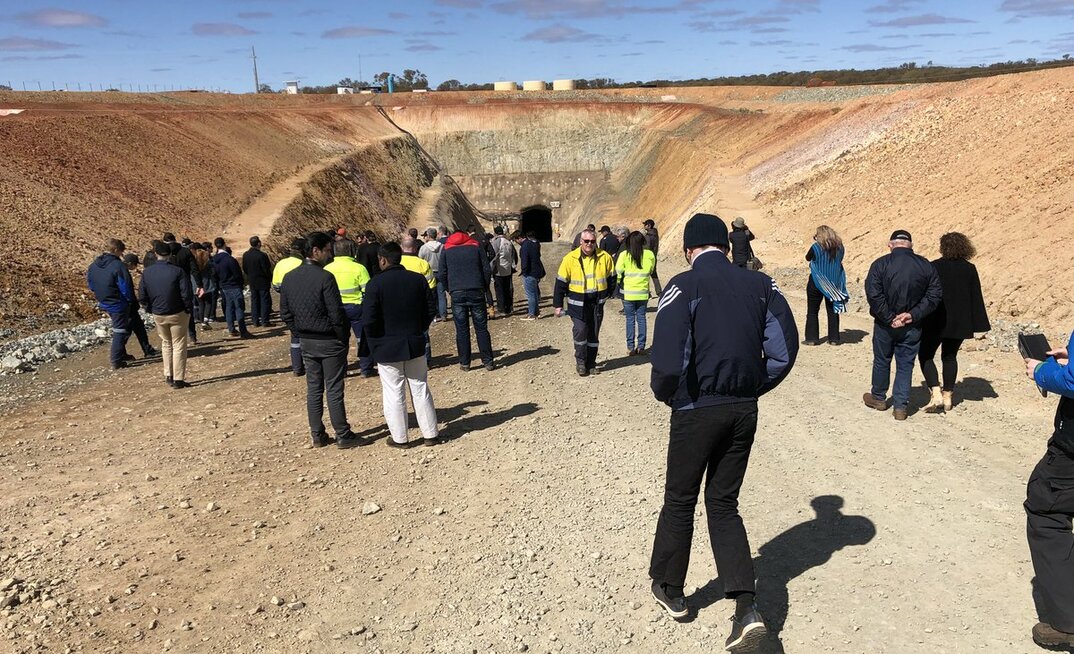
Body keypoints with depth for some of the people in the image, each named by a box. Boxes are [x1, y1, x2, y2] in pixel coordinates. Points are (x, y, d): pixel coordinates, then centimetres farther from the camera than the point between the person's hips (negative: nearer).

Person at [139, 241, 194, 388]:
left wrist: (151, 309, 14)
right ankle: (178, 380, 3)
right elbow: (186, 294, -17)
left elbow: (142, 296, 1)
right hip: (177, 314, -4)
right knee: (178, 345, 4)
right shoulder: (177, 271, -15)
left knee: (166, 343, 21)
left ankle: (168, 376, 21)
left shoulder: (147, 272, -2)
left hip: (158, 315, 4)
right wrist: (189, 309, -3)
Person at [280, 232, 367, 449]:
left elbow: (285, 313, 8)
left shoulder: (289, 278, 3)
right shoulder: (324, 278, -19)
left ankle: (317, 436, 20)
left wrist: (300, 333, 15)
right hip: (329, 341, -6)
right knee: (334, 390, 0)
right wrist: (344, 339, -6)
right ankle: (343, 436, 8)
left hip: (306, 341, 6)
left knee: (314, 388, 13)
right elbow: (336, 315, -18)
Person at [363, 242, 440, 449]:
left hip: (387, 347, -4)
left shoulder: (376, 284, -15)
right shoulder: (419, 279, -2)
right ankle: (430, 434, 20)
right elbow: (431, 309, 2)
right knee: (420, 389, 13)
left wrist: (375, 339, 2)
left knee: (394, 394, 7)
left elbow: (368, 320, -17)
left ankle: (399, 438, 16)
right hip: (415, 344, 4)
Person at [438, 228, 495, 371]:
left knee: (461, 329, 5)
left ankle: (464, 363, 7)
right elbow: (487, 270, 3)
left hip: (457, 294, 0)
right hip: (476, 292, 0)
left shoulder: (446, 251, 9)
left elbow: (442, 275, 4)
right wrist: (484, 287, 13)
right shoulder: (476, 248, 9)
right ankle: (488, 361, 4)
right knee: (481, 328, 4)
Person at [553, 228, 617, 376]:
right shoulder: (570, 259, -8)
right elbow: (561, 282, -3)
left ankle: (591, 364, 24)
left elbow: (611, 277, 13)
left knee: (594, 334, 11)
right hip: (578, 303, -3)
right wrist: (558, 305, -3)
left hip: (597, 303, 3)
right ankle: (580, 362, 8)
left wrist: (610, 293, 20)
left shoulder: (605, 258, -3)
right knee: (580, 332, -12)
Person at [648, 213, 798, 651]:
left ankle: (670, 590, 33)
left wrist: (666, 396, 0)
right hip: (744, 411, 4)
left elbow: (668, 361, -20)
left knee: (680, 500, 16)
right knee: (724, 504, 16)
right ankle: (746, 607, 5)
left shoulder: (684, 287, -12)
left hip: (697, 411, -4)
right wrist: (753, 388, 12)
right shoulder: (761, 284, 2)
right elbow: (784, 351, -1)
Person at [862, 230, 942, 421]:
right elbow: (934, 295, -5)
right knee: (905, 364, 10)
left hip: (885, 325, -1)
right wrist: (913, 314, -9)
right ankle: (901, 406, 10)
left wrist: (889, 318, -13)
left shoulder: (880, 264, -11)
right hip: (912, 326, 2)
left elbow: (874, 295, -18)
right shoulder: (926, 266, -2)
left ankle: (879, 398, 32)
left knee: (882, 361, 16)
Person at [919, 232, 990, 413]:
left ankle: (936, 394, -8)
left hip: (936, 322, -4)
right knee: (950, 357, 18)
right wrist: (979, 324, 7)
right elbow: (976, 298, 2)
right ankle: (948, 396, 20)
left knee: (925, 355, 7)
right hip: (960, 323, 4)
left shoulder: (934, 267, -11)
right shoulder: (969, 269, 0)